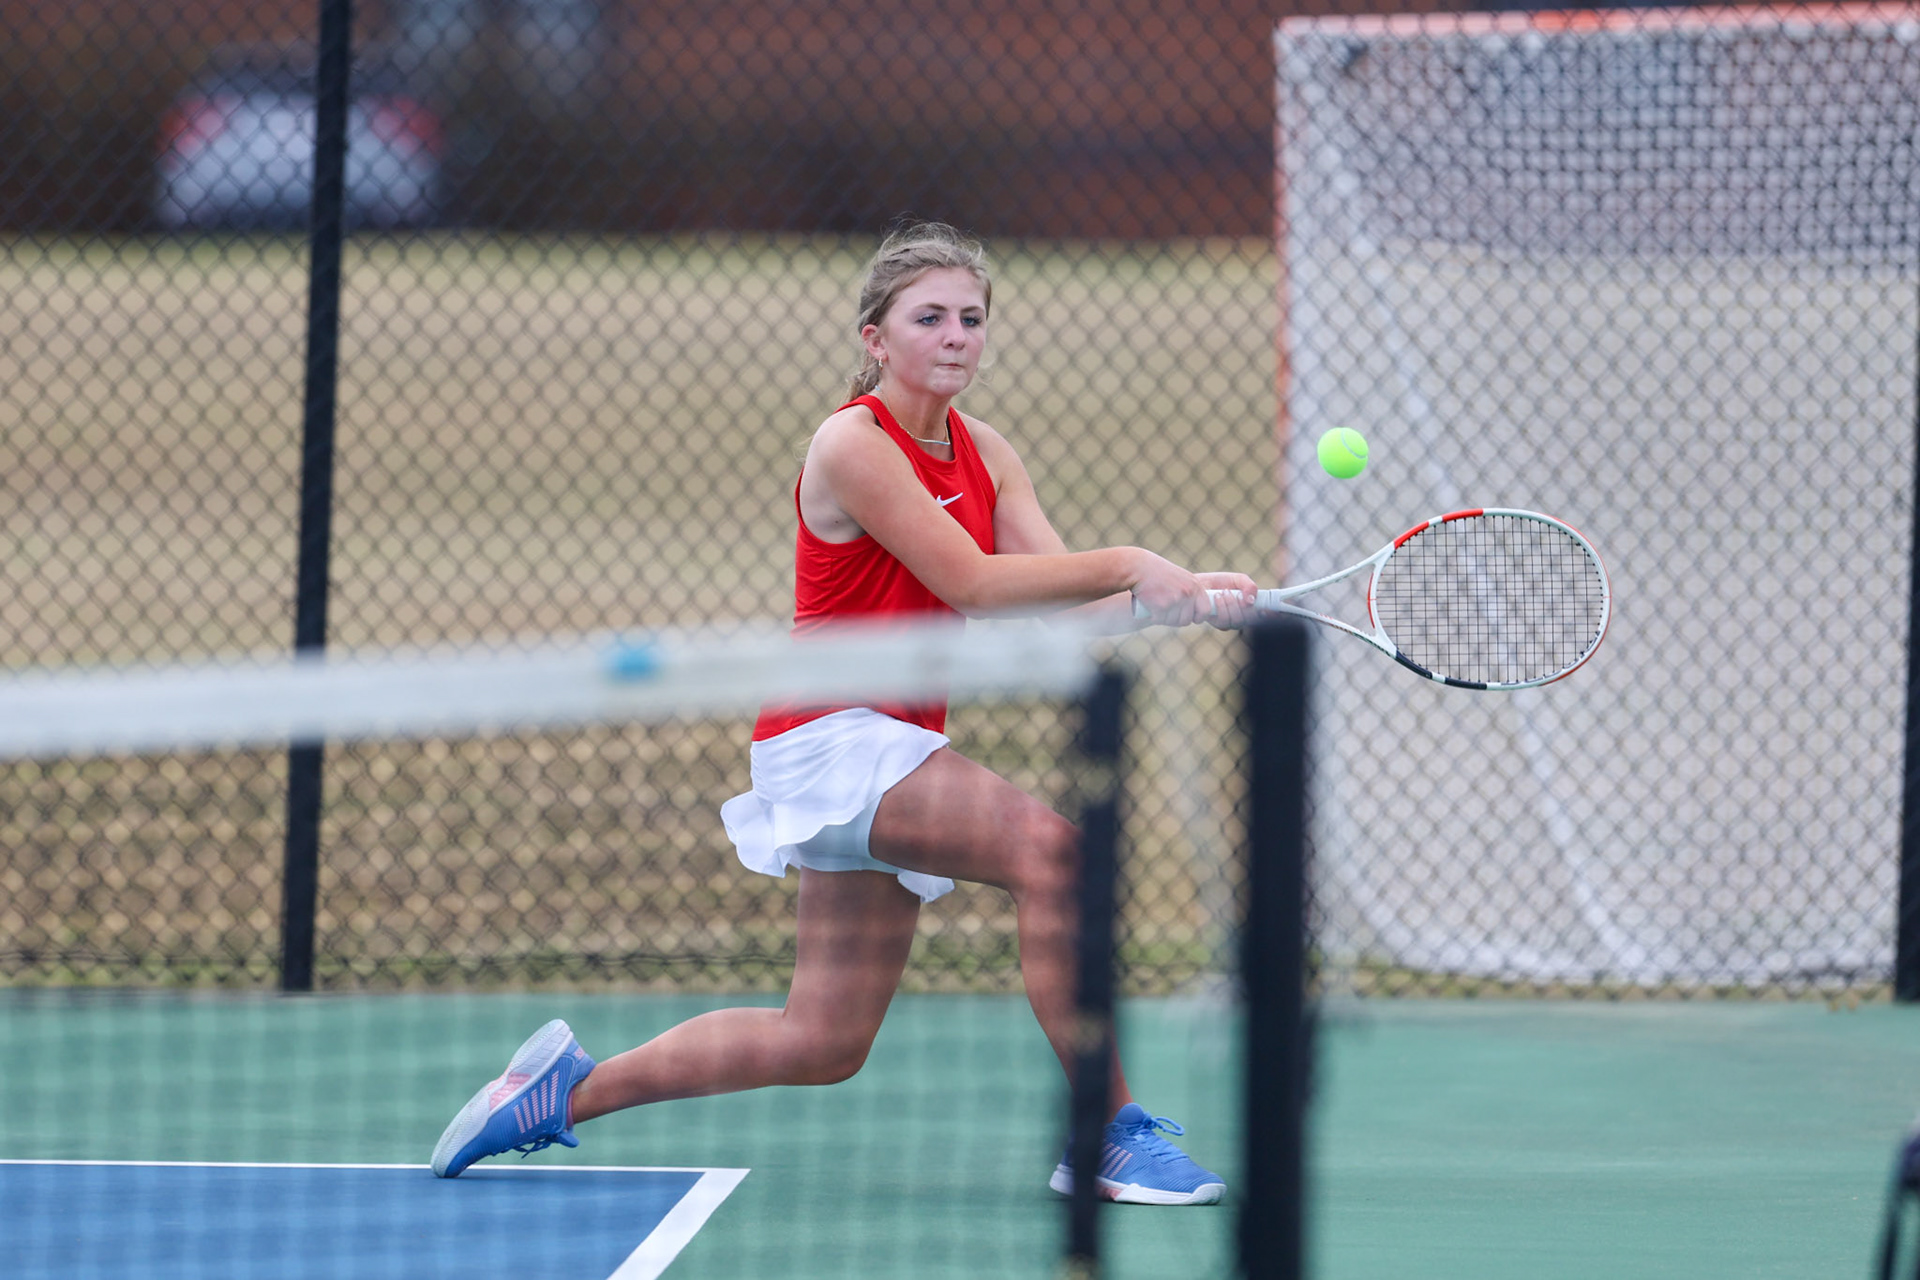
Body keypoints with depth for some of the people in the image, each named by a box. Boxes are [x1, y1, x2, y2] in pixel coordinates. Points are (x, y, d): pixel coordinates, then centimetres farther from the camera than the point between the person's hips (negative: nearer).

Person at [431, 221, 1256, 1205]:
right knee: (1049, 846, -28)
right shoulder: (853, 443, -13)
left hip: (895, 746, 9)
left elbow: (1059, 608, 1)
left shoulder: (985, 455, 10)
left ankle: (569, 1087, 21)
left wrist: (1180, 600, -15)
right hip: (831, 733, -9)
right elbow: (971, 585, -21)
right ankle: (1108, 1136, -25)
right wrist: (1127, 565, -22)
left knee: (822, 1043, 8)